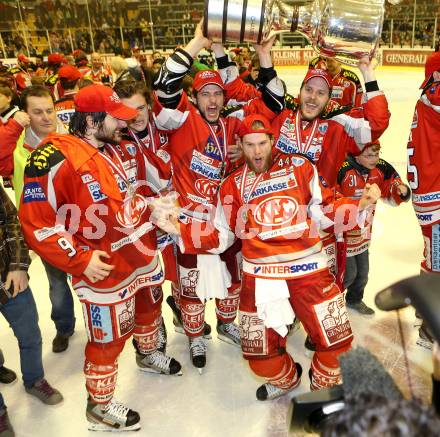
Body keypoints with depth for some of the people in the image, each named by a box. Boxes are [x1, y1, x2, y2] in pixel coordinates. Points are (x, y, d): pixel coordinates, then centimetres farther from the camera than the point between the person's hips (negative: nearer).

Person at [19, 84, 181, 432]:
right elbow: (37, 224, -21)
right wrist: (80, 260, -22)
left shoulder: (121, 148, 4)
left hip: (144, 256, 8)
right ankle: (99, 406, 33)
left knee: (150, 310, 29)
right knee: (108, 339, 7)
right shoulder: (56, 161, -22)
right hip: (105, 271, -8)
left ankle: (148, 354, 60)